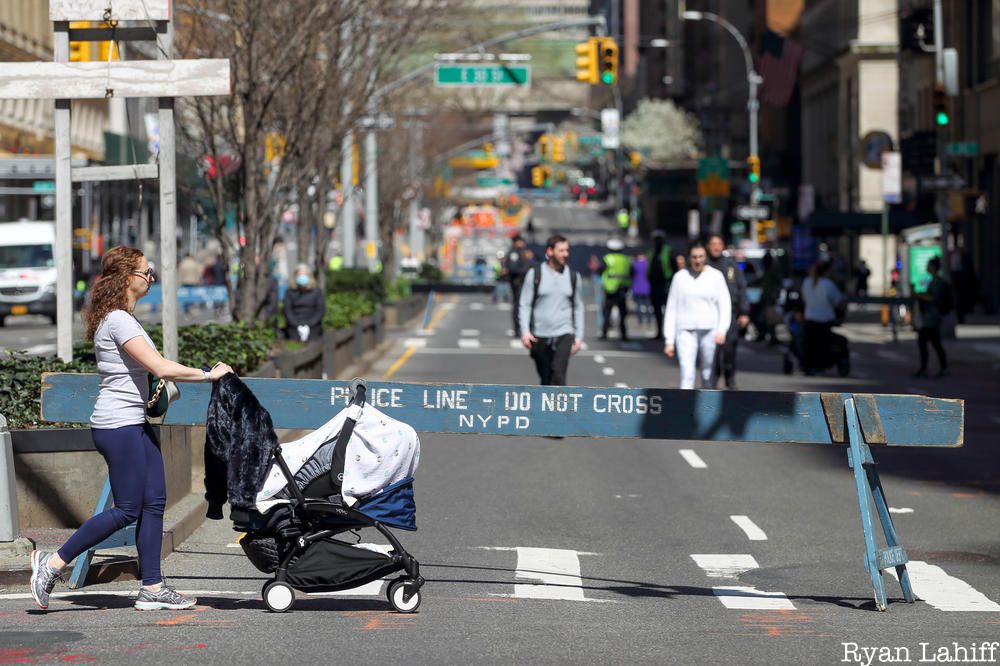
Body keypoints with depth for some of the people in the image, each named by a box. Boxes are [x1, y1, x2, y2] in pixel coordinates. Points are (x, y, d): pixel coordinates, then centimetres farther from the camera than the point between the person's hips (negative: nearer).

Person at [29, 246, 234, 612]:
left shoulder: (122, 318, 15)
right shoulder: (118, 321, -17)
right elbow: (161, 367, -23)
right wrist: (209, 375, -14)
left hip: (135, 423, 10)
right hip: (118, 426, -10)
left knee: (154, 503, 7)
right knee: (128, 509, -6)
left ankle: (152, 589, 9)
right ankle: (52, 563, 1)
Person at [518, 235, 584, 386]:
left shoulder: (572, 276, 5)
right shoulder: (535, 274, -1)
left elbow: (578, 308, 12)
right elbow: (525, 305, -1)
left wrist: (579, 336, 7)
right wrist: (525, 331, -12)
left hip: (564, 335, 0)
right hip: (540, 336, 0)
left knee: (558, 375, -18)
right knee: (545, 379, 9)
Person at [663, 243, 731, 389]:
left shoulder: (716, 276, 5)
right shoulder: (680, 277, 6)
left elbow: (725, 305, 3)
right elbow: (671, 309, 8)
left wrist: (722, 329, -12)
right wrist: (669, 340, 4)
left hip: (709, 330, 1)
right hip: (686, 330, -1)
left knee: (708, 374, 6)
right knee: (687, 373, -13)